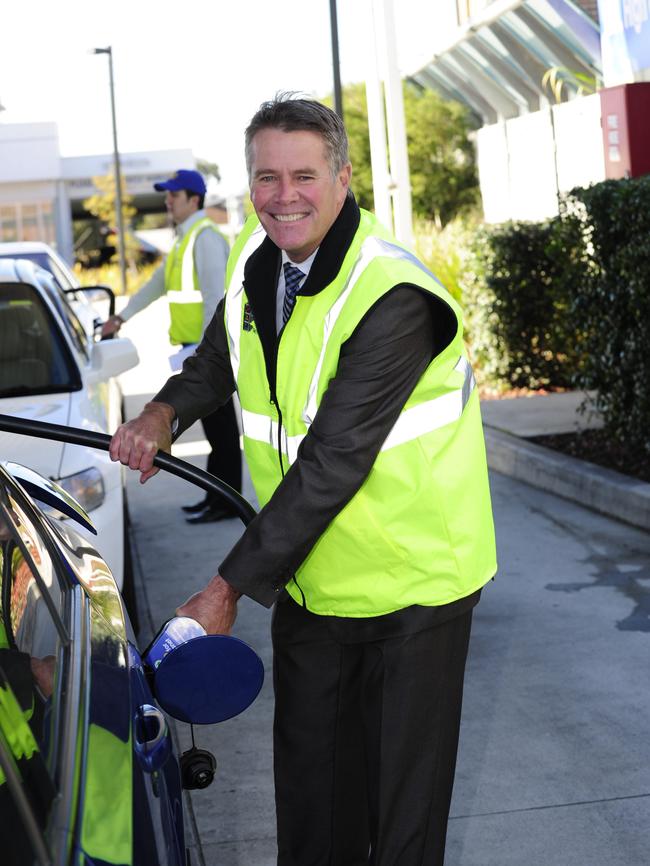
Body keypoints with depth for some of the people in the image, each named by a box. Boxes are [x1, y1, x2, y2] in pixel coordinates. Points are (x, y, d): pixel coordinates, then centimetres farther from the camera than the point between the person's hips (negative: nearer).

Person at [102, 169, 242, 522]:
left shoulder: (205, 237, -13)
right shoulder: (183, 239, 19)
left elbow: (215, 294, -19)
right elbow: (156, 284, 26)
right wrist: (122, 318, 25)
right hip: (196, 345, 10)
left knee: (219, 422, -5)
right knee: (212, 422, 12)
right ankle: (217, 495, 18)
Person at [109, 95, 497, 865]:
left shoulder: (391, 299, -26)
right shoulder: (256, 262, -1)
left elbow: (331, 464, -28)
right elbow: (217, 360, 19)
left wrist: (229, 587, -24)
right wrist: (165, 412, -5)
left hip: (410, 579, -7)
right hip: (307, 572, 7)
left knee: (404, 793, 8)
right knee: (308, 773, 19)